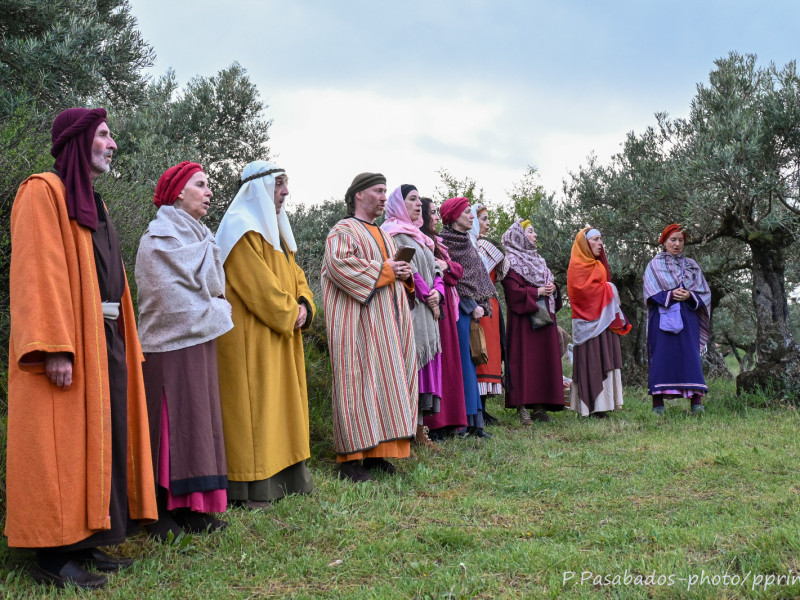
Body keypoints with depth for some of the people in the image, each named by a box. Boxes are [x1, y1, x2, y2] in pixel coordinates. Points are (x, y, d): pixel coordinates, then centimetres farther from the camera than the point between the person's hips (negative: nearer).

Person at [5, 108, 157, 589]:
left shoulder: (93, 204, 21)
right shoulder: (44, 192, -6)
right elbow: (37, 273, -16)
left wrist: (121, 342, 11)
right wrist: (55, 348, -24)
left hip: (106, 339, 9)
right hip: (69, 339, -9)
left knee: (100, 440, 10)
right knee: (63, 445, -6)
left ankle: (84, 545, 18)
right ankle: (53, 557, 2)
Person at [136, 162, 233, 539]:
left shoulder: (197, 236, 18)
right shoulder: (161, 236, -9)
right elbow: (173, 301, -16)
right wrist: (209, 316, -5)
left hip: (198, 342, 8)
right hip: (172, 345, -8)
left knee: (197, 422, 8)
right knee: (172, 422, -7)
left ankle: (192, 508, 13)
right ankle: (163, 513, 0)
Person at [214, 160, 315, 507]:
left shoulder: (273, 228, 20)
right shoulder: (241, 229, -11)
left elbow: (294, 273, 16)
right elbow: (258, 285, -19)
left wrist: (304, 305, -2)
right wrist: (289, 314, -13)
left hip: (282, 335, 10)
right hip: (251, 336, -10)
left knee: (280, 400, 11)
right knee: (253, 402, -9)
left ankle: (282, 476, 18)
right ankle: (250, 488, -5)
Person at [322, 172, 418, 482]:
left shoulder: (383, 235, 23)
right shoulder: (343, 231, -3)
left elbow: (395, 266, 31)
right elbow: (339, 263, -20)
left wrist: (404, 274, 6)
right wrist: (384, 270, -16)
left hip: (389, 319, 9)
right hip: (359, 320, -8)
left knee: (387, 380, 5)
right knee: (358, 380, -10)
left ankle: (376, 452, 11)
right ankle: (351, 459, -7)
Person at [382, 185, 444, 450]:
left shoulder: (419, 237, 24)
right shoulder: (393, 233, -3)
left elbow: (435, 270, 19)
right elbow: (405, 269, -13)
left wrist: (437, 293, -1)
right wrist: (427, 297, -10)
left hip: (426, 311, 9)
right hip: (407, 309, -9)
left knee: (425, 363, 5)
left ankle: (419, 428, 7)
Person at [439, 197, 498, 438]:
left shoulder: (467, 243, 18)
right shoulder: (444, 242, -8)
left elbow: (479, 276, 17)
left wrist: (482, 305, 4)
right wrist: (472, 307, -11)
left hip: (472, 310, 8)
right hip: (458, 309, -8)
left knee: (470, 363, 7)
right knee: (463, 363, -7)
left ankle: (474, 422, 9)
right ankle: (465, 421, -2)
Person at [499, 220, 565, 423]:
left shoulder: (538, 260, 23)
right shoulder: (512, 262, -3)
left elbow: (550, 283, 25)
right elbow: (514, 291, -14)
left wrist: (552, 288, 4)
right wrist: (537, 292, -14)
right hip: (524, 319, -8)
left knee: (544, 359, 4)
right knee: (524, 359, -11)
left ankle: (539, 406, 7)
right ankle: (522, 407, -11)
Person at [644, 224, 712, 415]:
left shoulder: (691, 266, 15)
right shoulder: (655, 265, 8)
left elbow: (705, 293, 9)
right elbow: (650, 292, -2)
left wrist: (690, 296, -10)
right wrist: (670, 295, -16)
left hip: (686, 318, 2)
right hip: (662, 318, -2)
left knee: (690, 356, -5)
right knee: (661, 357, -6)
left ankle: (697, 402, -8)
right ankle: (658, 402, -5)